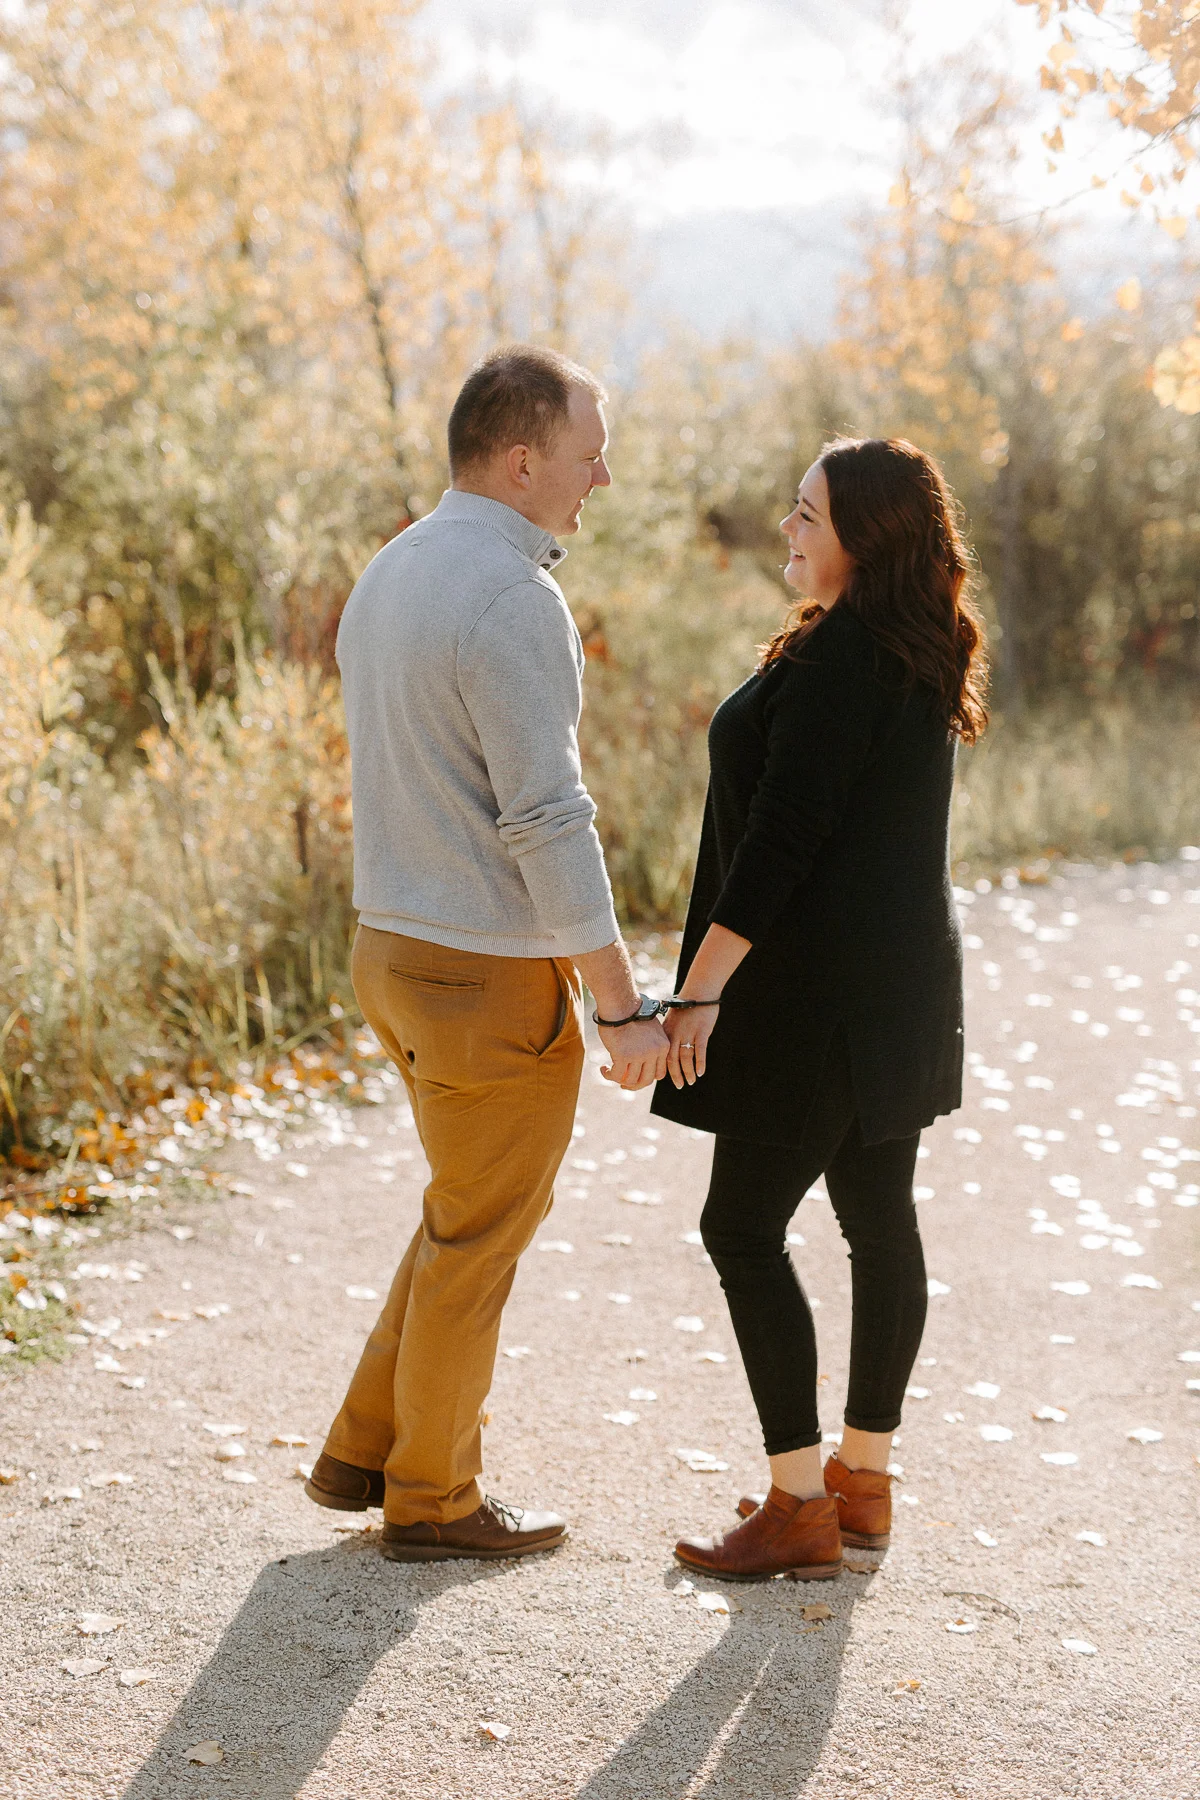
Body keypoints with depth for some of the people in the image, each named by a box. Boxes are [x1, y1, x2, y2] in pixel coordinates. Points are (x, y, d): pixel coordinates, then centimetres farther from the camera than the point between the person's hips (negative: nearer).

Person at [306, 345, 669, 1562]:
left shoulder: (389, 575, 9)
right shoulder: (510, 600, -21)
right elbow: (546, 820, -23)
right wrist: (624, 1006, -18)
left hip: (395, 947, 9)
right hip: (493, 977, -9)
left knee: (489, 1204, 23)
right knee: (478, 1237, 7)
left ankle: (366, 1450, 28)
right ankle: (431, 1499, 22)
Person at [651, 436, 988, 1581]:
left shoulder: (839, 657, -19)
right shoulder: (919, 657, 12)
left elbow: (783, 833, -22)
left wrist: (704, 984, -19)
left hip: (823, 991, -10)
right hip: (901, 978, 10)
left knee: (743, 1228, -3)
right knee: (878, 1218, 13)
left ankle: (800, 1508, -1)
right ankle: (863, 1480, 23)